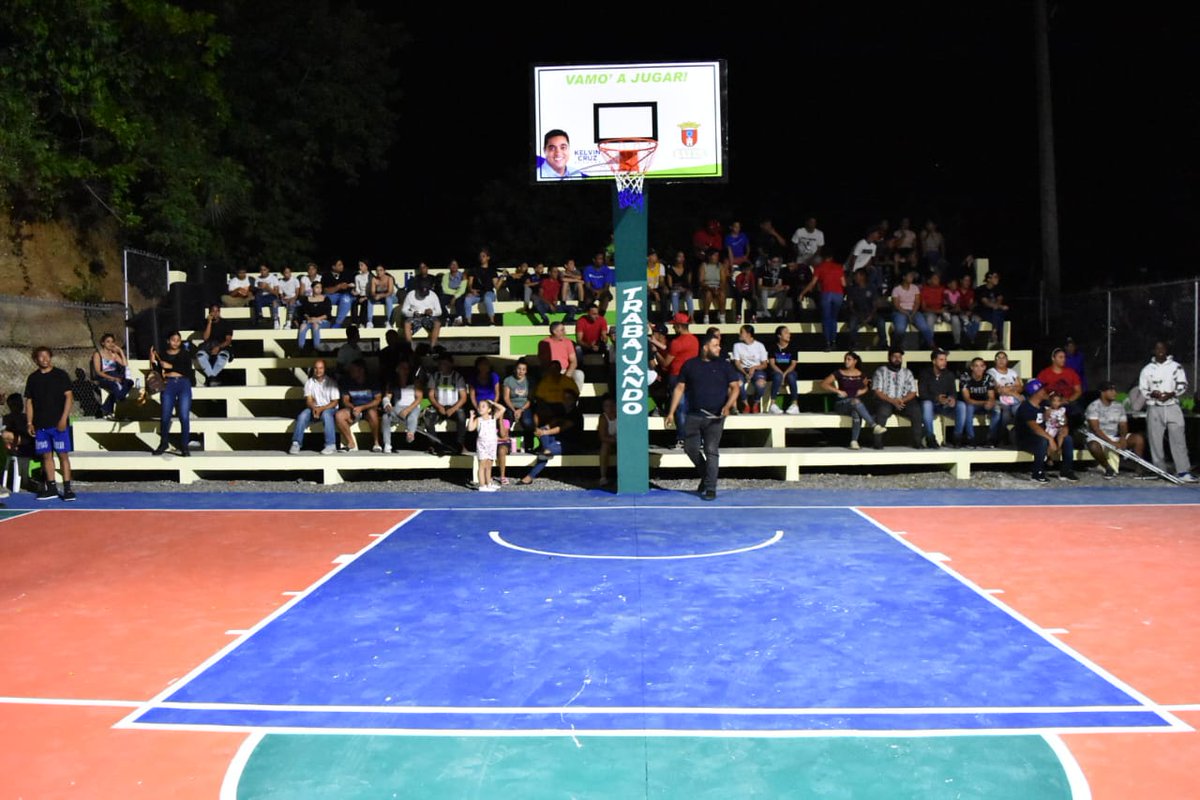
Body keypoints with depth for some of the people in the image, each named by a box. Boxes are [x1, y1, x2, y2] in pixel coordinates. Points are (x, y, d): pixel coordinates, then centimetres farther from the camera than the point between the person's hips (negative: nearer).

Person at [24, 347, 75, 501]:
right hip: (40, 425, 4)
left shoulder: (60, 374, 0)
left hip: (58, 423, -4)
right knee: (46, 455, 6)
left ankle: (67, 488, -4)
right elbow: (29, 401, 12)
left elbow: (68, 397, -4)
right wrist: (29, 423, 5)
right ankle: (51, 488, 12)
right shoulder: (32, 378, 10)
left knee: (63, 454, -5)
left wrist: (64, 419, -12)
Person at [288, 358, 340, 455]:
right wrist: (314, 408, -25)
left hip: (329, 408, -3)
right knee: (302, 415, -28)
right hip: (314, 408, 3)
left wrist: (321, 409, -24)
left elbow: (334, 402, -8)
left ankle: (331, 445, -36)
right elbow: (308, 400, -2)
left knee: (326, 414, -37)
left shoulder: (331, 382, -4)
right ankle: (296, 444, -27)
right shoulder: (309, 382, 4)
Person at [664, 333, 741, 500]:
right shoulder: (690, 365, 7)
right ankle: (705, 475, 28)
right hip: (693, 415, 2)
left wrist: (728, 405, -18)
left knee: (711, 451, -6)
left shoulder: (724, 365, 4)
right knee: (690, 448, 2)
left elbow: (735, 387, 0)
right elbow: (679, 388, 8)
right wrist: (671, 412, 4)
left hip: (715, 417, -2)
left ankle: (710, 488, -1)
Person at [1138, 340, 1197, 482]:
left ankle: (1183, 471, -9)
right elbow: (1142, 389, 7)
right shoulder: (1147, 369, 9)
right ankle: (1160, 471, 9)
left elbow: (1183, 384, 3)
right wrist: (1152, 394, -13)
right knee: (1155, 440, 1)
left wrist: (1171, 394, -15)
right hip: (1154, 408, 1)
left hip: (1172, 407, -1)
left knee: (1179, 439, -8)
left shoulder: (1176, 366, 7)